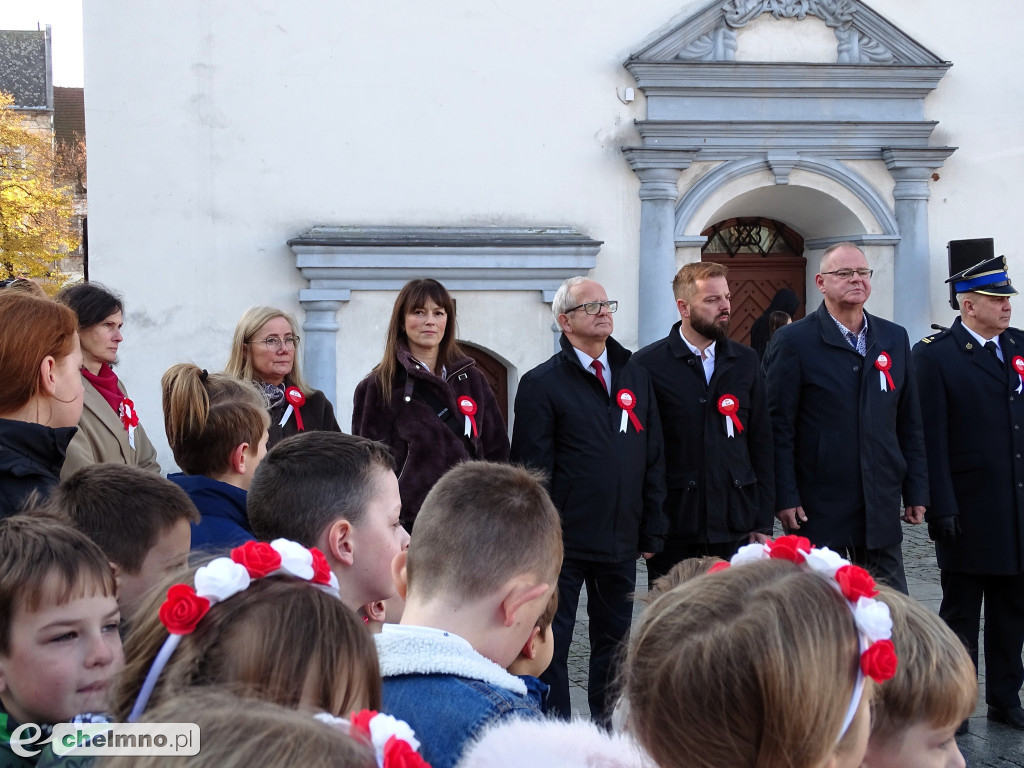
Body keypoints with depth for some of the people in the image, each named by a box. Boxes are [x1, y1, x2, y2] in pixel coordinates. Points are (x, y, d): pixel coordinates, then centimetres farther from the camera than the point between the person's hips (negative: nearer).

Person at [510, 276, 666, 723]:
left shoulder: (636, 377, 10)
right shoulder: (542, 384, -5)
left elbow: (653, 460, 11)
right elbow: (532, 469, -8)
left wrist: (652, 531, 7)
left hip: (622, 541, 5)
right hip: (565, 542, -5)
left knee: (615, 642, 14)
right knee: (552, 644, 3)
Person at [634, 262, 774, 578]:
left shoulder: (745, 362, 11)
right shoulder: (647, 365, -1)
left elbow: (761, 444, 12)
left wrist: (763, 522, 7)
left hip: (735, 529, 3)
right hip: (673, 532, -3)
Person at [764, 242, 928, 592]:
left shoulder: (895, 338, 11)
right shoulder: (793, 341, -4)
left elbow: (910, 424, 13)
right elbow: (778, 428, -6)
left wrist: (916, 491, 8)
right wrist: (785, 497, -12)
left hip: (881, 509, 4)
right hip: (818, 510, -4)